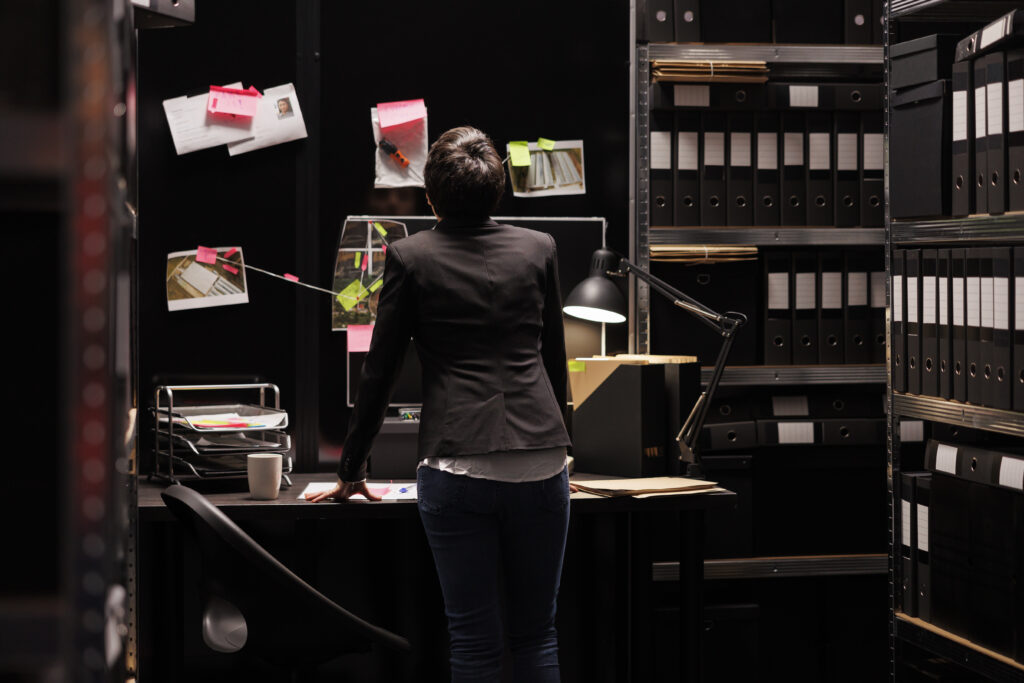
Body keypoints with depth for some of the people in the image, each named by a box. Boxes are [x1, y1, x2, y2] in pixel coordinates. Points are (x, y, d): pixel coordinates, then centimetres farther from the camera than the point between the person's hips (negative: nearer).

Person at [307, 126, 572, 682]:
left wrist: (352, 471, 15)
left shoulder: (410, 257, 1)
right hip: (541, 463, 3)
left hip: (455, 466, -2)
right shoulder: (539, 249, 8)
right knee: (536, 631, 11)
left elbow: (378, 374, 5)